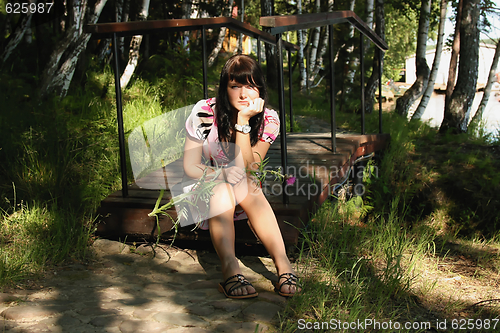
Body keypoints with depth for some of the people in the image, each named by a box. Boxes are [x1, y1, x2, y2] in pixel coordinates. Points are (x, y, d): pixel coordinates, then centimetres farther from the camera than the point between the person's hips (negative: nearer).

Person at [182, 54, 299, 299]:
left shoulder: (268, 120, -12)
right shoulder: (204, 113, -16)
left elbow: (244, 169, -23)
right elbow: (190, 167, -11)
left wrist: (243, 121, -31)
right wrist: (224, 175, -28)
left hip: (245, 194, 1)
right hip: (203, 189, -1)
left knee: (243, 185, -33)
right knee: (222, 189, -35)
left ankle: (283, 264, -40)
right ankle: (230, 269, -48)